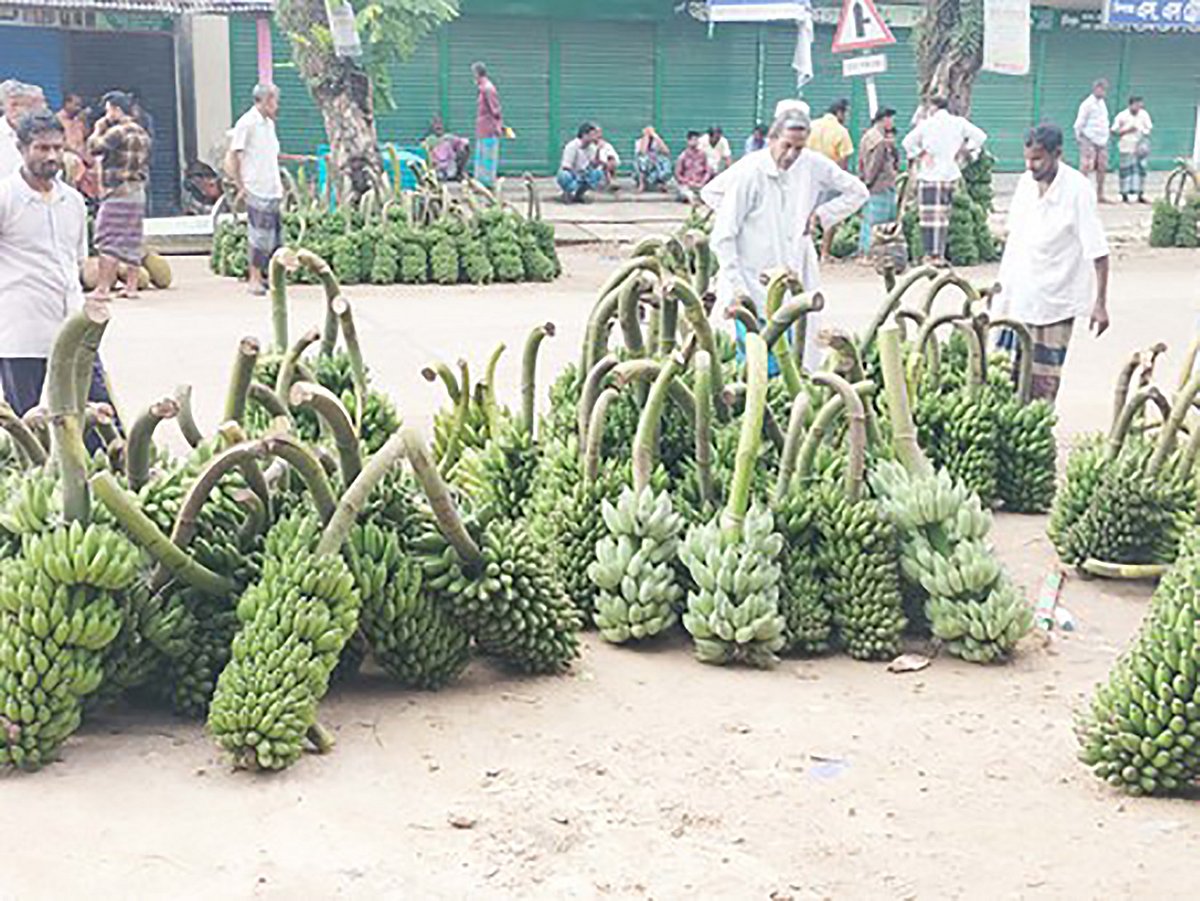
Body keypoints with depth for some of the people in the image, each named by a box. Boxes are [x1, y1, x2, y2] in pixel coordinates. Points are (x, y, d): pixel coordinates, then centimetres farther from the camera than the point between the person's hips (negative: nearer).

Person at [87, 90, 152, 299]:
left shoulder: (118, 132, -13)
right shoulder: (142, 133, 15)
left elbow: (93, 148, -12)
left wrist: (99, 129, 1)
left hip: (118, 192, -9)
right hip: (138, 192, 9)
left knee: (108, 242, -8)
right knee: (132, 241, 11)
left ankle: (103, 288, -11)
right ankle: (131, 286, 12)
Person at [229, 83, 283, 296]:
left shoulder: (269, 123, 16)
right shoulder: (247, 122, -10)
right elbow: (234, 154, -10)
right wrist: (239, 185, -11)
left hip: (273, 190, 8)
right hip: (257, 191, -8)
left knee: (276, 236, 8)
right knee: (261, 236, -6)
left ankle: (267, 277, 17)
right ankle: (255, 280, 2)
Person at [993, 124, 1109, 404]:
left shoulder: (1077, 190, -14)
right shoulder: (1025, 183, 4)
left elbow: (1098, 252, -14)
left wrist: (1100, 304, -16)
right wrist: (1001, 284, 17)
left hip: (1054, 303, -6)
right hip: (1018, 297, 6)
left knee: (1044, 381, 2)